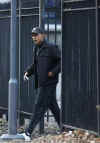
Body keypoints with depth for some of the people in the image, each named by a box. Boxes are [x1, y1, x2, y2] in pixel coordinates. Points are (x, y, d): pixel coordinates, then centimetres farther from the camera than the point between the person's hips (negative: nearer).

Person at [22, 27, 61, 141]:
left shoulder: (51, 48, -11)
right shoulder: (36, 49, 14)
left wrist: (53, 72, -19)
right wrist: (28, 72, 8)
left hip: (49, 83, -8)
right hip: (42, 83, 8)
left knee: (40, 107, -7)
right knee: (53, 106, 14)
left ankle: (29, 132, -7)